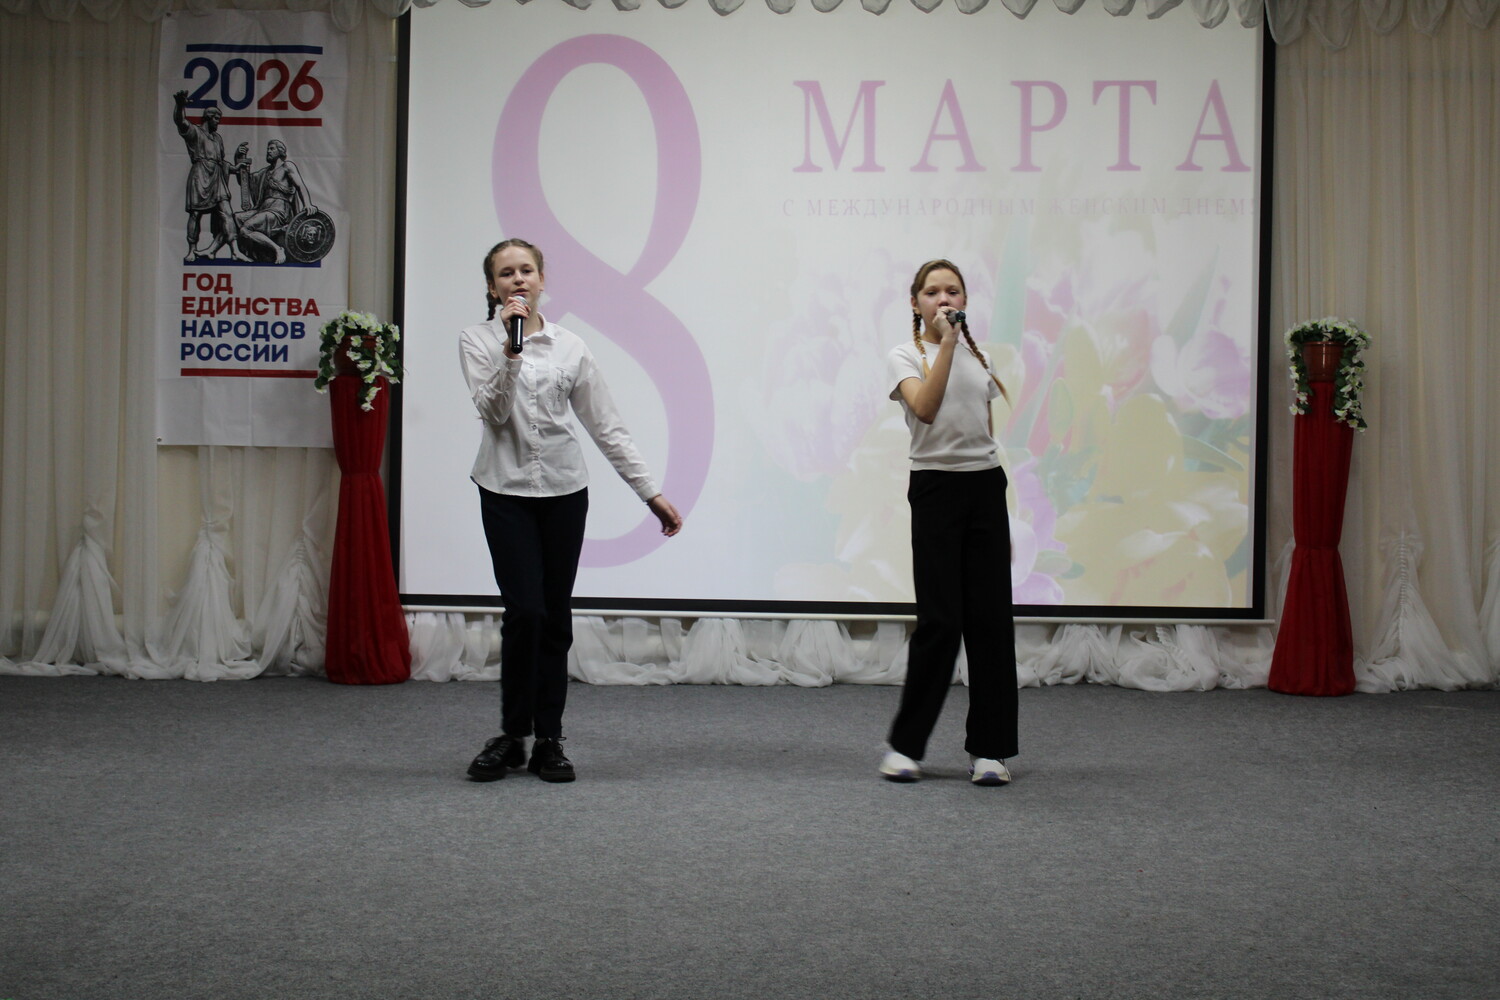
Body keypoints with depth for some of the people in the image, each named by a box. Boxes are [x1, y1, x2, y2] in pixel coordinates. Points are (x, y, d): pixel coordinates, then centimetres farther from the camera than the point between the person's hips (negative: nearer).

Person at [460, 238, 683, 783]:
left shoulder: (570, 347, 5)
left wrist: (650, 491, 4)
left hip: (563, 491, 2)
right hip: (506, 492, -2)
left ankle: (548, 740, 16)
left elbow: (606, 427, 7)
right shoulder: (478, 340, 1)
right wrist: (511, 348, -21)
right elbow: (493, 410, -12)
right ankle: (512, 736, 6)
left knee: (556, 618, 5)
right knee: (524, 611, -11)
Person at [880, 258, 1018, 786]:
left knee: (991, 619, 2)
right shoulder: (905, 356, -1)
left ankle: (989, 747, 10)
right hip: (936, 489, -5)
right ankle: (905, 744, 8)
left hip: (986, 489, 5)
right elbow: (925, 408, -21)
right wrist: (947, 343, -20)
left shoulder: (978, 357, 15)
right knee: (940, 621, -6)